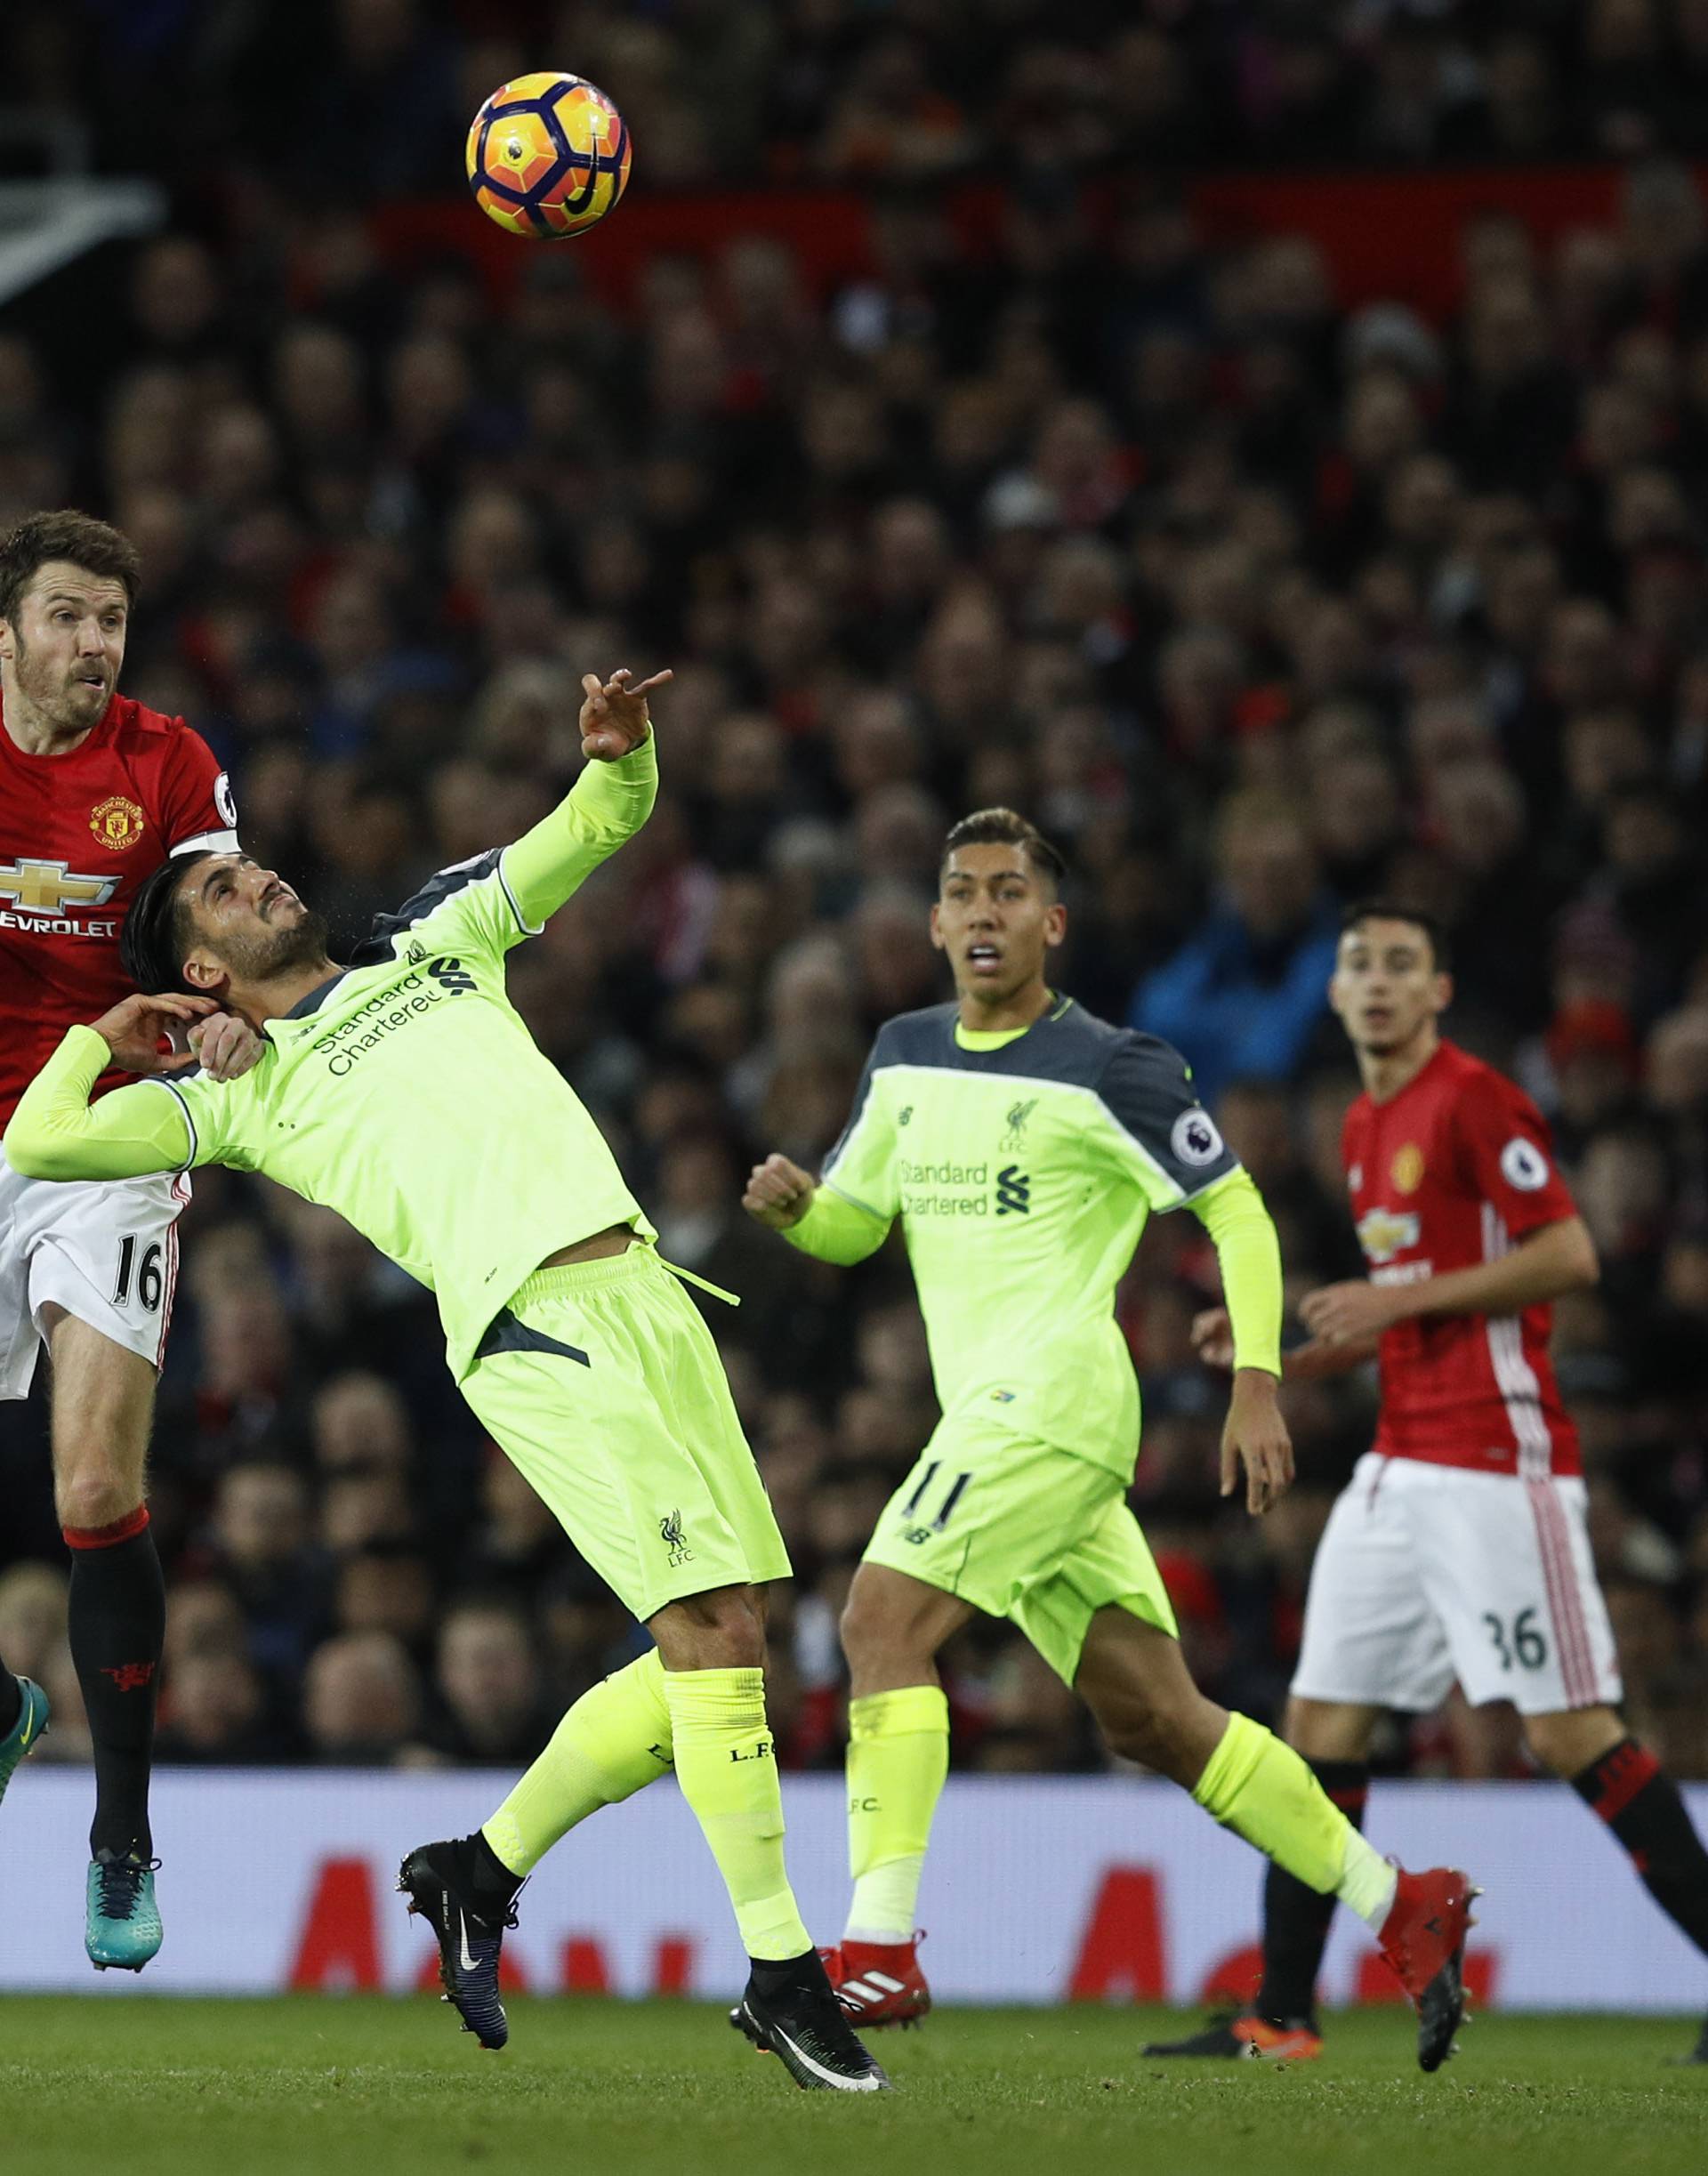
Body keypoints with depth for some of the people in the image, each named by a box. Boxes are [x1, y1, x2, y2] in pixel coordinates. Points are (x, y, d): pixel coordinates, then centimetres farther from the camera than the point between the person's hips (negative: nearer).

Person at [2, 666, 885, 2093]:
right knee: (713, 1631, -15)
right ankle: (782, 1973, -11)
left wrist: (619, 754, 7)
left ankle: (485, 1868, 19)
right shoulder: (245, 1096, 12)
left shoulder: (437, 949, 25)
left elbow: (596, 828, 26)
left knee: (716, 1648, 3)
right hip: (538, 1332, -6)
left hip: (644, 1291, 6)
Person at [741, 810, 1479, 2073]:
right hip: (991, 1416, 8)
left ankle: (878, 1954, -20)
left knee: (883, 1621, -19)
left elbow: (1239, 1213, -4)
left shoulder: (1107, 1071, -7)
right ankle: (1403, 1909, 16)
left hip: (1051, 1399, -8)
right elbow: (856, 1223, 24)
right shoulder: (906, 1057, 14)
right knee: (1153, 1717, 8)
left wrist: (1258, 1384, -12)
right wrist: (793, 1204, 1)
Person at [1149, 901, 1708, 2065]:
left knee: (1572, 1730, -11)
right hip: (1402, 1466, 9)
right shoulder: (1367, 1128, 17)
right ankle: (1281, 2018, 9)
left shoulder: (1475, 1099, -9)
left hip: (1499, 1463, -9)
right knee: (1323, 1726, 5)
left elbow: (1569, 1256, -17)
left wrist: (1399, 1301, -17)